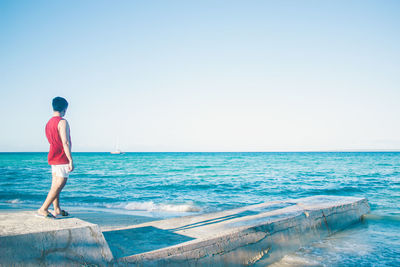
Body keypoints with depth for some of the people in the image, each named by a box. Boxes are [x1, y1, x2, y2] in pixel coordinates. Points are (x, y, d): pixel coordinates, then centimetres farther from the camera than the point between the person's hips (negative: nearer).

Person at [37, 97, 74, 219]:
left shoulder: (49, 123, 14)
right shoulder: (62, 122, -14)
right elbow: (65, 142, -20)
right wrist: (71, 160, -19)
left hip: (53, 158, 9)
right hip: (62, 158, -9)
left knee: (55, 184, 12)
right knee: (59, 185, -7)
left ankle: (57, 209, 19)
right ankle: (43, 210, -8)